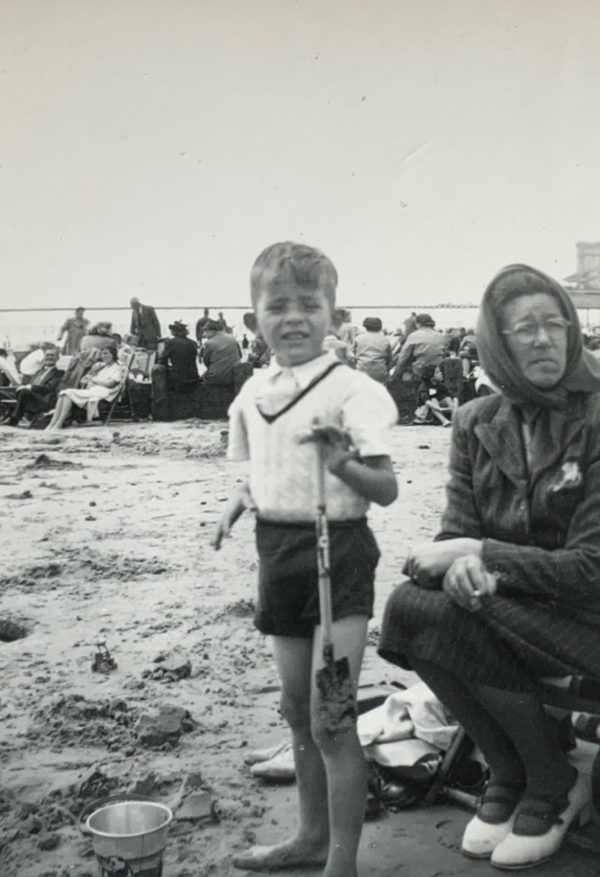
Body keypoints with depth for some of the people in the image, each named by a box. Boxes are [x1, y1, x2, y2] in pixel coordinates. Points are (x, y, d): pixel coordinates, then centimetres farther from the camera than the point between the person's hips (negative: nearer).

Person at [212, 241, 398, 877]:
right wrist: (238, 502, 2)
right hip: (278, 550, 7)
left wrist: (343, 463, -32)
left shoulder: (350, 388, -12)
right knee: (297, 710, 18)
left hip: (338, 549, -6)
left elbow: (385, 489, -13)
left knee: (330, 720, -7)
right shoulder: (253, 391, 6)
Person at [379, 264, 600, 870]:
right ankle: (508, 774, 0)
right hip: (503, 601, 5)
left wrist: (479, 554, -20)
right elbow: (456, 533, 0)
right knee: (408, 607, -23)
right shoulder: (477, 423, 3)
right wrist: (461, 564, -25)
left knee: (439, 615, -28)